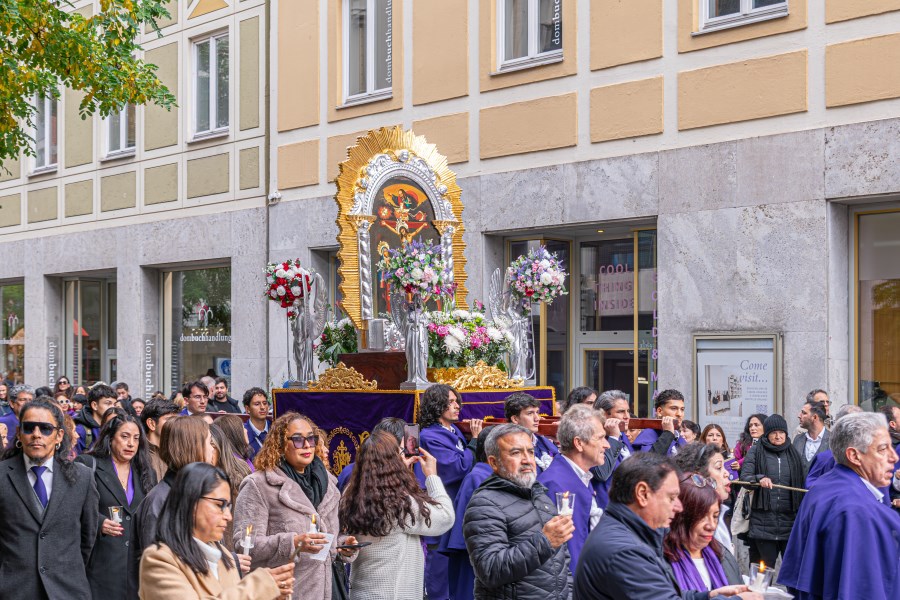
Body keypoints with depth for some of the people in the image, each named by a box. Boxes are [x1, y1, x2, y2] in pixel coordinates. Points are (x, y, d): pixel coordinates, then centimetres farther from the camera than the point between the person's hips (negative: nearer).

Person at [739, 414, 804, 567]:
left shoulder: (793, 453, 13)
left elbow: (801, 485, 15)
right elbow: (744, 477, -5)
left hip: (789, 519, 2)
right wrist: (759, 479, -26)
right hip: (763, 519, -2)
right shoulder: (756, 452, 5)